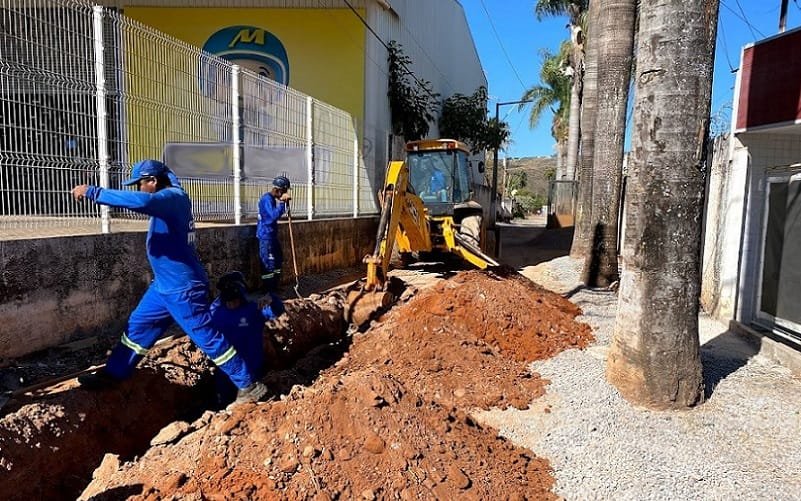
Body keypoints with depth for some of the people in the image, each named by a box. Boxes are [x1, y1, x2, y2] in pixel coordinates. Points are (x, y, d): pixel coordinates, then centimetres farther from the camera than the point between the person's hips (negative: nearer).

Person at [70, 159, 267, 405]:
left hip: (183, 289, -10)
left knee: (208, 338, -3)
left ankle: (249, 386, 6)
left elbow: (140, 201, -38)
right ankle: (112, 374, 35)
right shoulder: (172, 196, 9)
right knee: (138, 326, 18)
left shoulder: (172, 197, -20)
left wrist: (92, 191, -32)